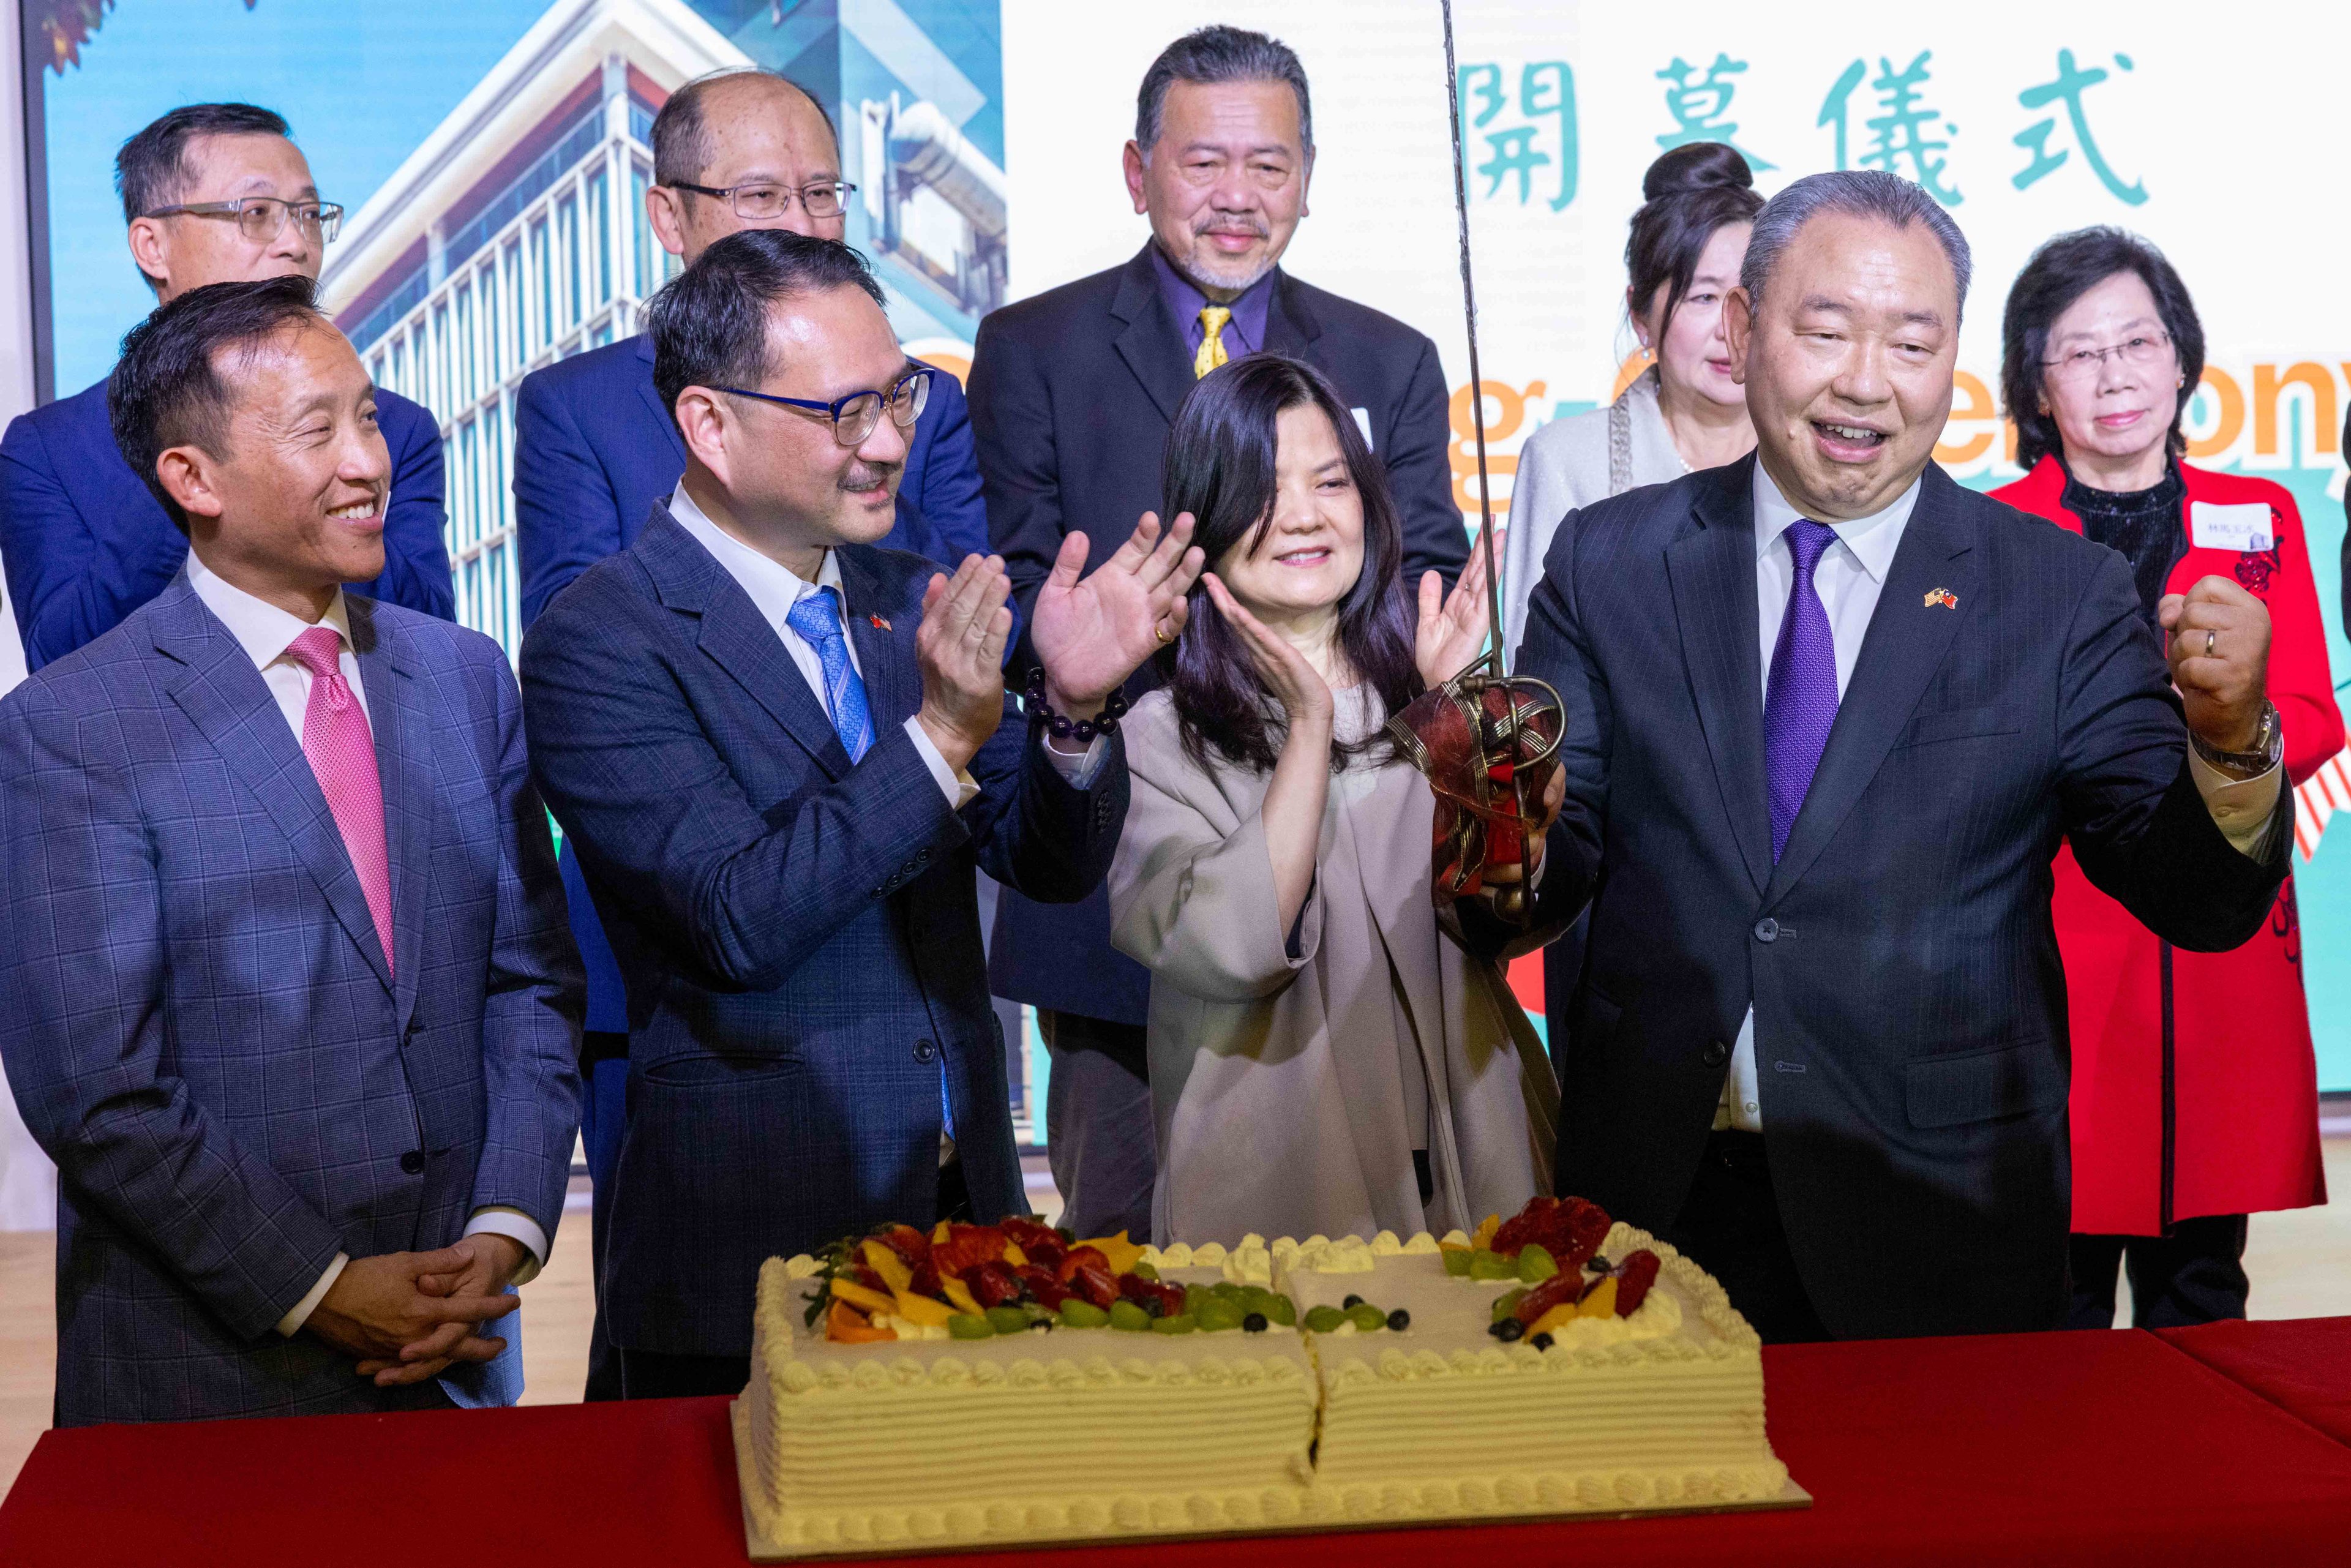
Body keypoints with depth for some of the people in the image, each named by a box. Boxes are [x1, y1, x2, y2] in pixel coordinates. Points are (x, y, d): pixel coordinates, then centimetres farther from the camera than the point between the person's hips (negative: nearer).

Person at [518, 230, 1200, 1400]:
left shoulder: (908, 600, 8)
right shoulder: (598, 645, -11)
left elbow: (1053, 863, 6)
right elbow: (737, 920, -20)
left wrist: (1076, 705, -13)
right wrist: (940, 737, -27)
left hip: (971, 1212, 6)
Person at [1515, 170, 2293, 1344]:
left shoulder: (2063, 595, -1)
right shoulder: (1609, 562, 2)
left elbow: (2202, 905, -6)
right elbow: (1553, 866, 0)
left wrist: (2229, 742, -26)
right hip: (1654, 1203, 1)